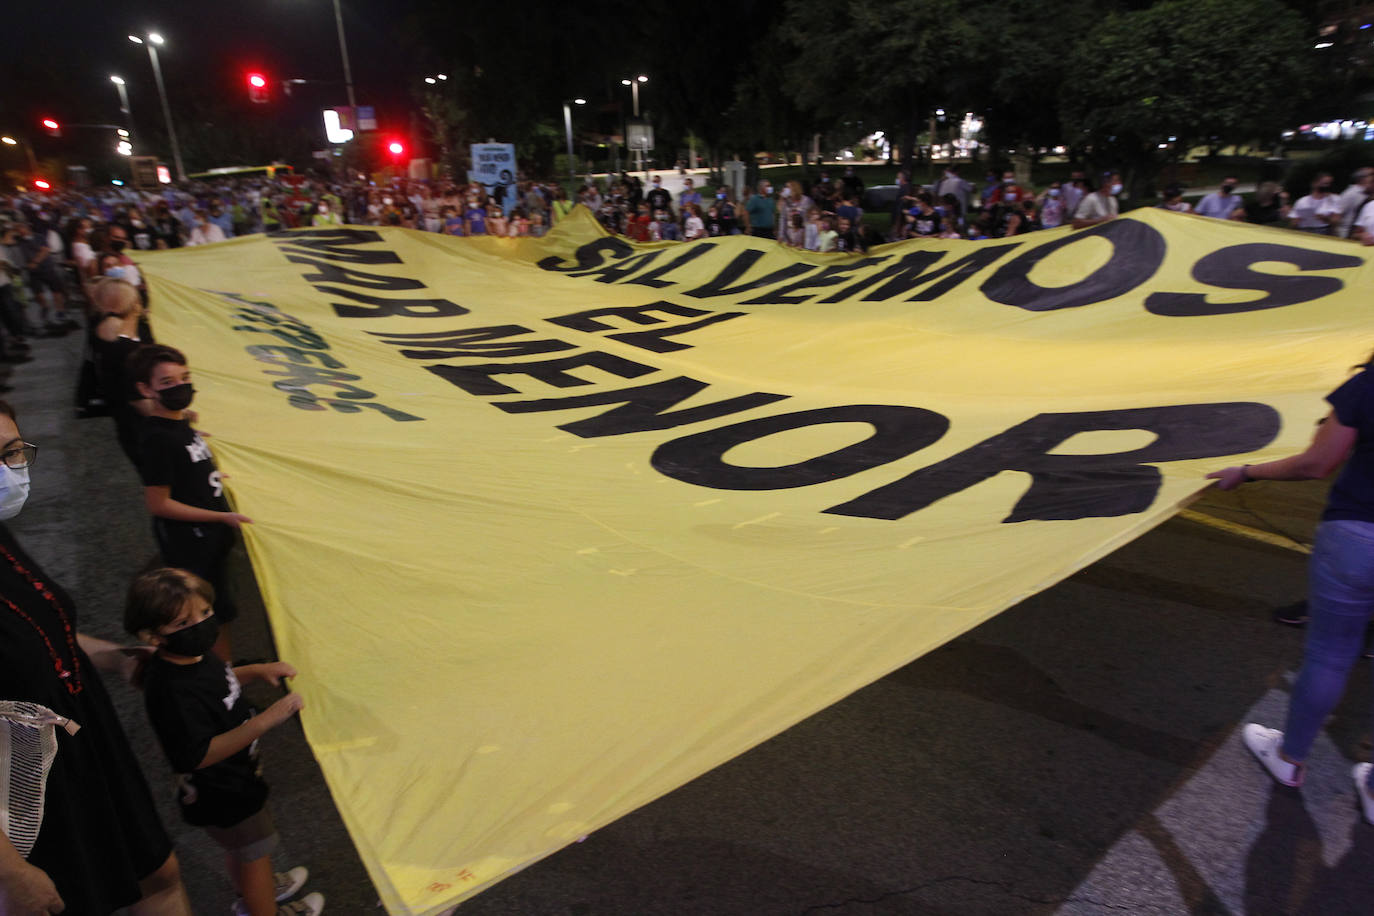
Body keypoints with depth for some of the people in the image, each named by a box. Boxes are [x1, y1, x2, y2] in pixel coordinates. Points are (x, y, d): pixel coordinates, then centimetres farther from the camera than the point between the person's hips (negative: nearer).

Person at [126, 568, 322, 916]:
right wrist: (265, 721, -45)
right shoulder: (171, 691, -38)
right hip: (221, 795, -9)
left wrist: (257, 671, -3)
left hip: (234, 779, 9)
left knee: (238, 847, 33)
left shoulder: (194, 655, -9)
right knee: (255, 852, 15)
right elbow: (199, 755, -39)